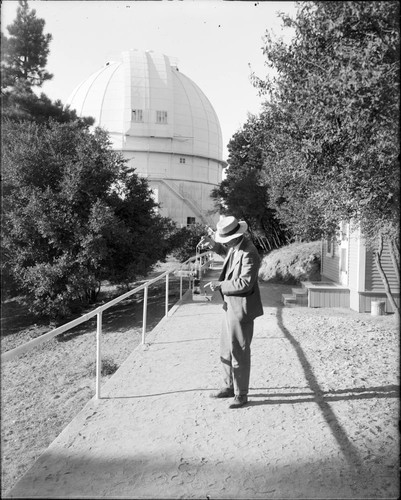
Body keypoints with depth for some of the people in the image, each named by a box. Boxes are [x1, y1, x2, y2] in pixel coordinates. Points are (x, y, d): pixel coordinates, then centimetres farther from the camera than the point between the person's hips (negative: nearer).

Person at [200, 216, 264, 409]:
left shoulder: (248, 254, -24)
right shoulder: (236, 246, 5)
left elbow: (245, 283, -28)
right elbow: (226, 251, 28)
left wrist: (220, 285, -20)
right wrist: (213, 244, 10)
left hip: (241, 310, -10)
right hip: (231, 306, 10)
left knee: (239, 353, 2)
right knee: (226, 350, 19)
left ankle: (241, 394, 17)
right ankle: (229, 387, 34)